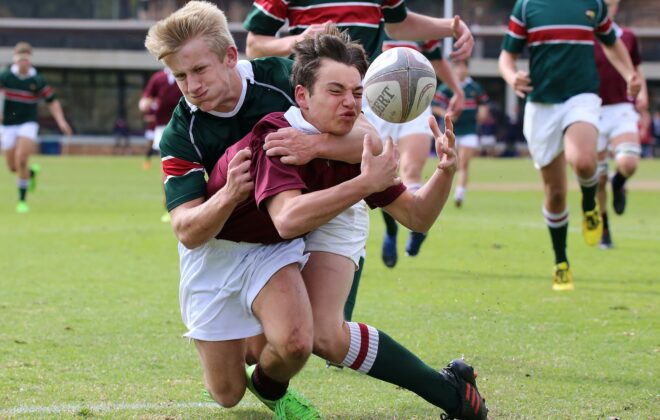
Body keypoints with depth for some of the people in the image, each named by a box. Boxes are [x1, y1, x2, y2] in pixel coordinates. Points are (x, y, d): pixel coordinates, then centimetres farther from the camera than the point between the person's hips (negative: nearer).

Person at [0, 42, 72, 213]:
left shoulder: (37, 80, -7)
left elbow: (52, 101, 0)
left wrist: (61, 121, -12)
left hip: (28, 124, -3)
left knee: (21, 160, -21)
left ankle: (22, 200, -9)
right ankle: (32, 172, 42)